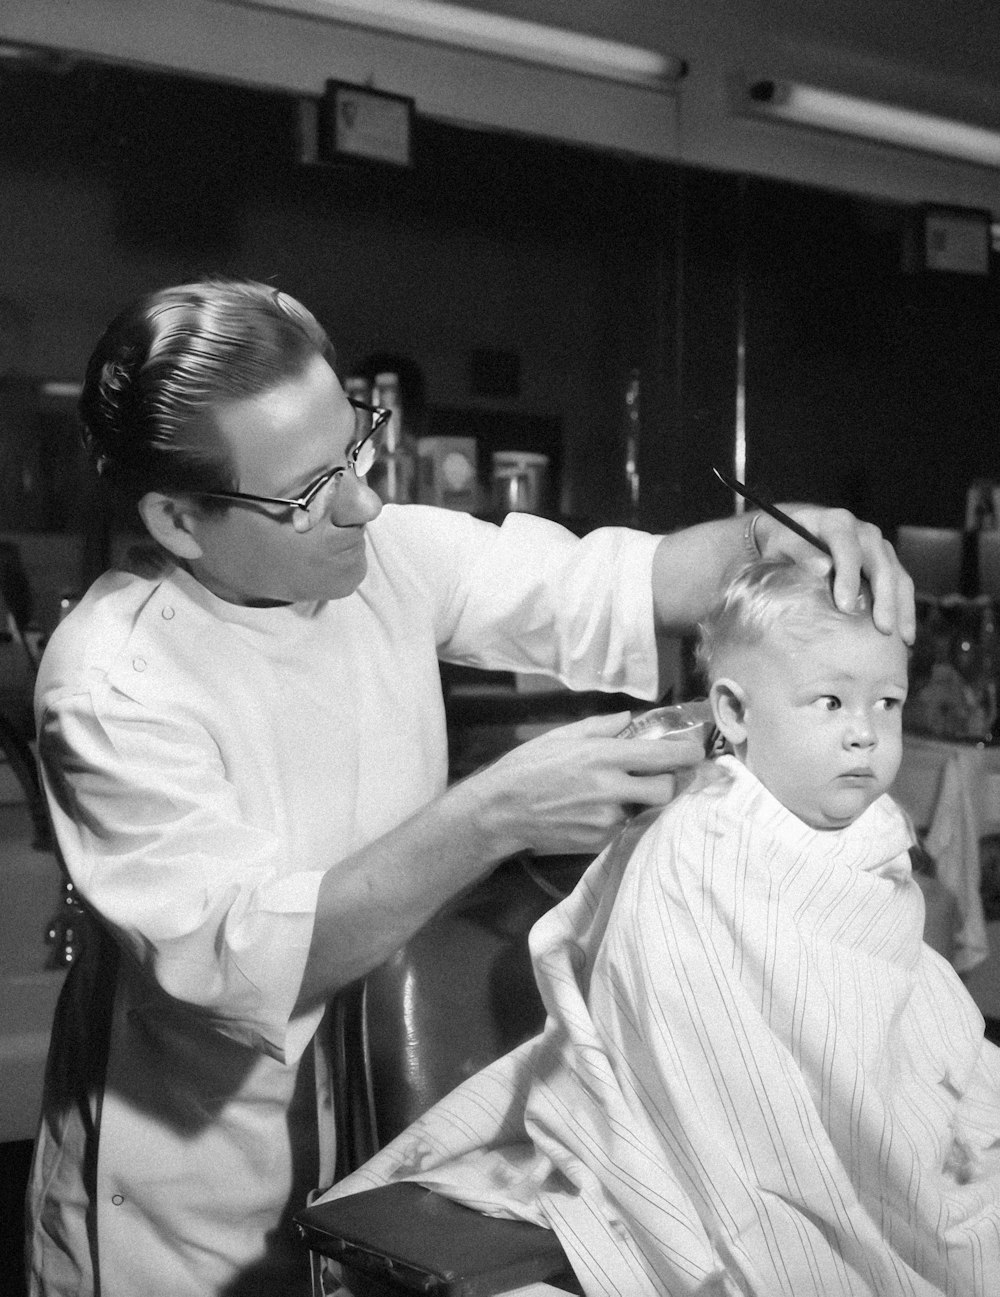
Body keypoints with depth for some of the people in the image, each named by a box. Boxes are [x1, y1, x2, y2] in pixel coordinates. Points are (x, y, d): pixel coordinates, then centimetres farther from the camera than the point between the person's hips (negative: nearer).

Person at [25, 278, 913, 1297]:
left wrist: (770, 535, -20)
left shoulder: (389, 554, -9)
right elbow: (242, 967, -31)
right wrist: (494, 816, -37)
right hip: (197, 1149, -5)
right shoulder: (111, 682, -25)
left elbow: (600, 585, -1)